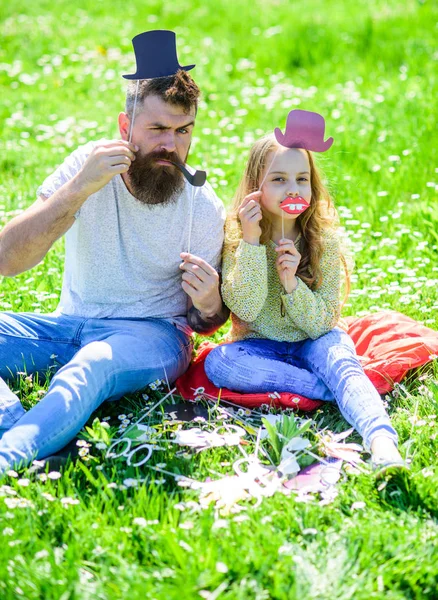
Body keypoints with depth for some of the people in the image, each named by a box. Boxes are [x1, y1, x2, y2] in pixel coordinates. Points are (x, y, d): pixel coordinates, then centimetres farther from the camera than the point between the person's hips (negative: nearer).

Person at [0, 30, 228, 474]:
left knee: (91, 367, -38)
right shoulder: (88, 166, -7)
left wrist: (209, 304, -22)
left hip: (152, 333, -3)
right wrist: (79, 189, -29)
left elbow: (205, 323, 4)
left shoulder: (203, 208, -6)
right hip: (70, 323, 3)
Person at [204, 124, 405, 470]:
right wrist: (252, 241, -27)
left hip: (312, 341, -1)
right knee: (217, 363, -29)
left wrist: (292, 284, -27)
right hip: (260, 346, 1)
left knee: (338, 356, -33)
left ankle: (383, 446, -54)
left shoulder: (324, 241, -8)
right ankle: (335, 390, -27)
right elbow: (245, 310, -19)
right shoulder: (237, 236, -9)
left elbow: (322, 323, -9)